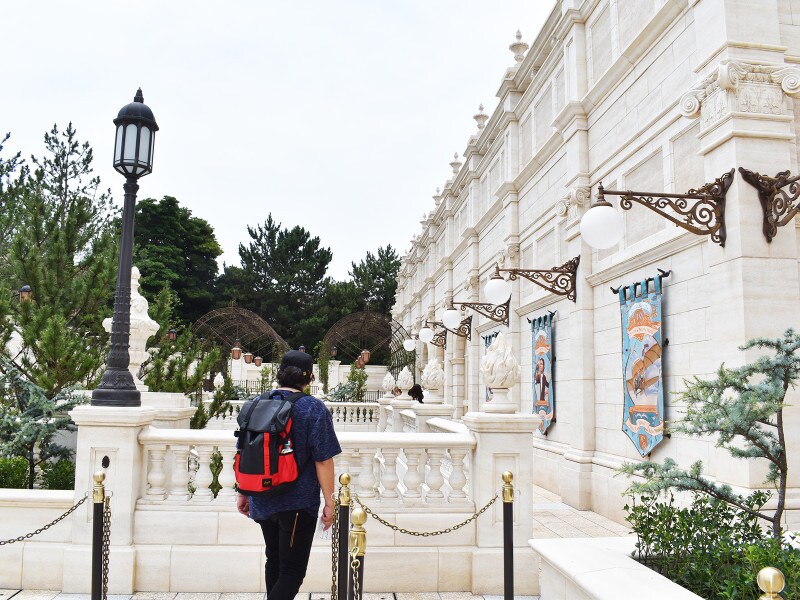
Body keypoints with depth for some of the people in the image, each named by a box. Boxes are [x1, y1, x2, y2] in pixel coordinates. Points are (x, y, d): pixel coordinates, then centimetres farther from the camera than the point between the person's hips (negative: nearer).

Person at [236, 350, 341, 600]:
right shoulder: (314, 408, -12)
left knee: (274, 561, 22)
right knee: (292, 571, 3)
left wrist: (243, 493, 18)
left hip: (262, 502, 6)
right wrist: (329, 502, -7)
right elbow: (323, 460, -14)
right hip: (298, 504, -5)